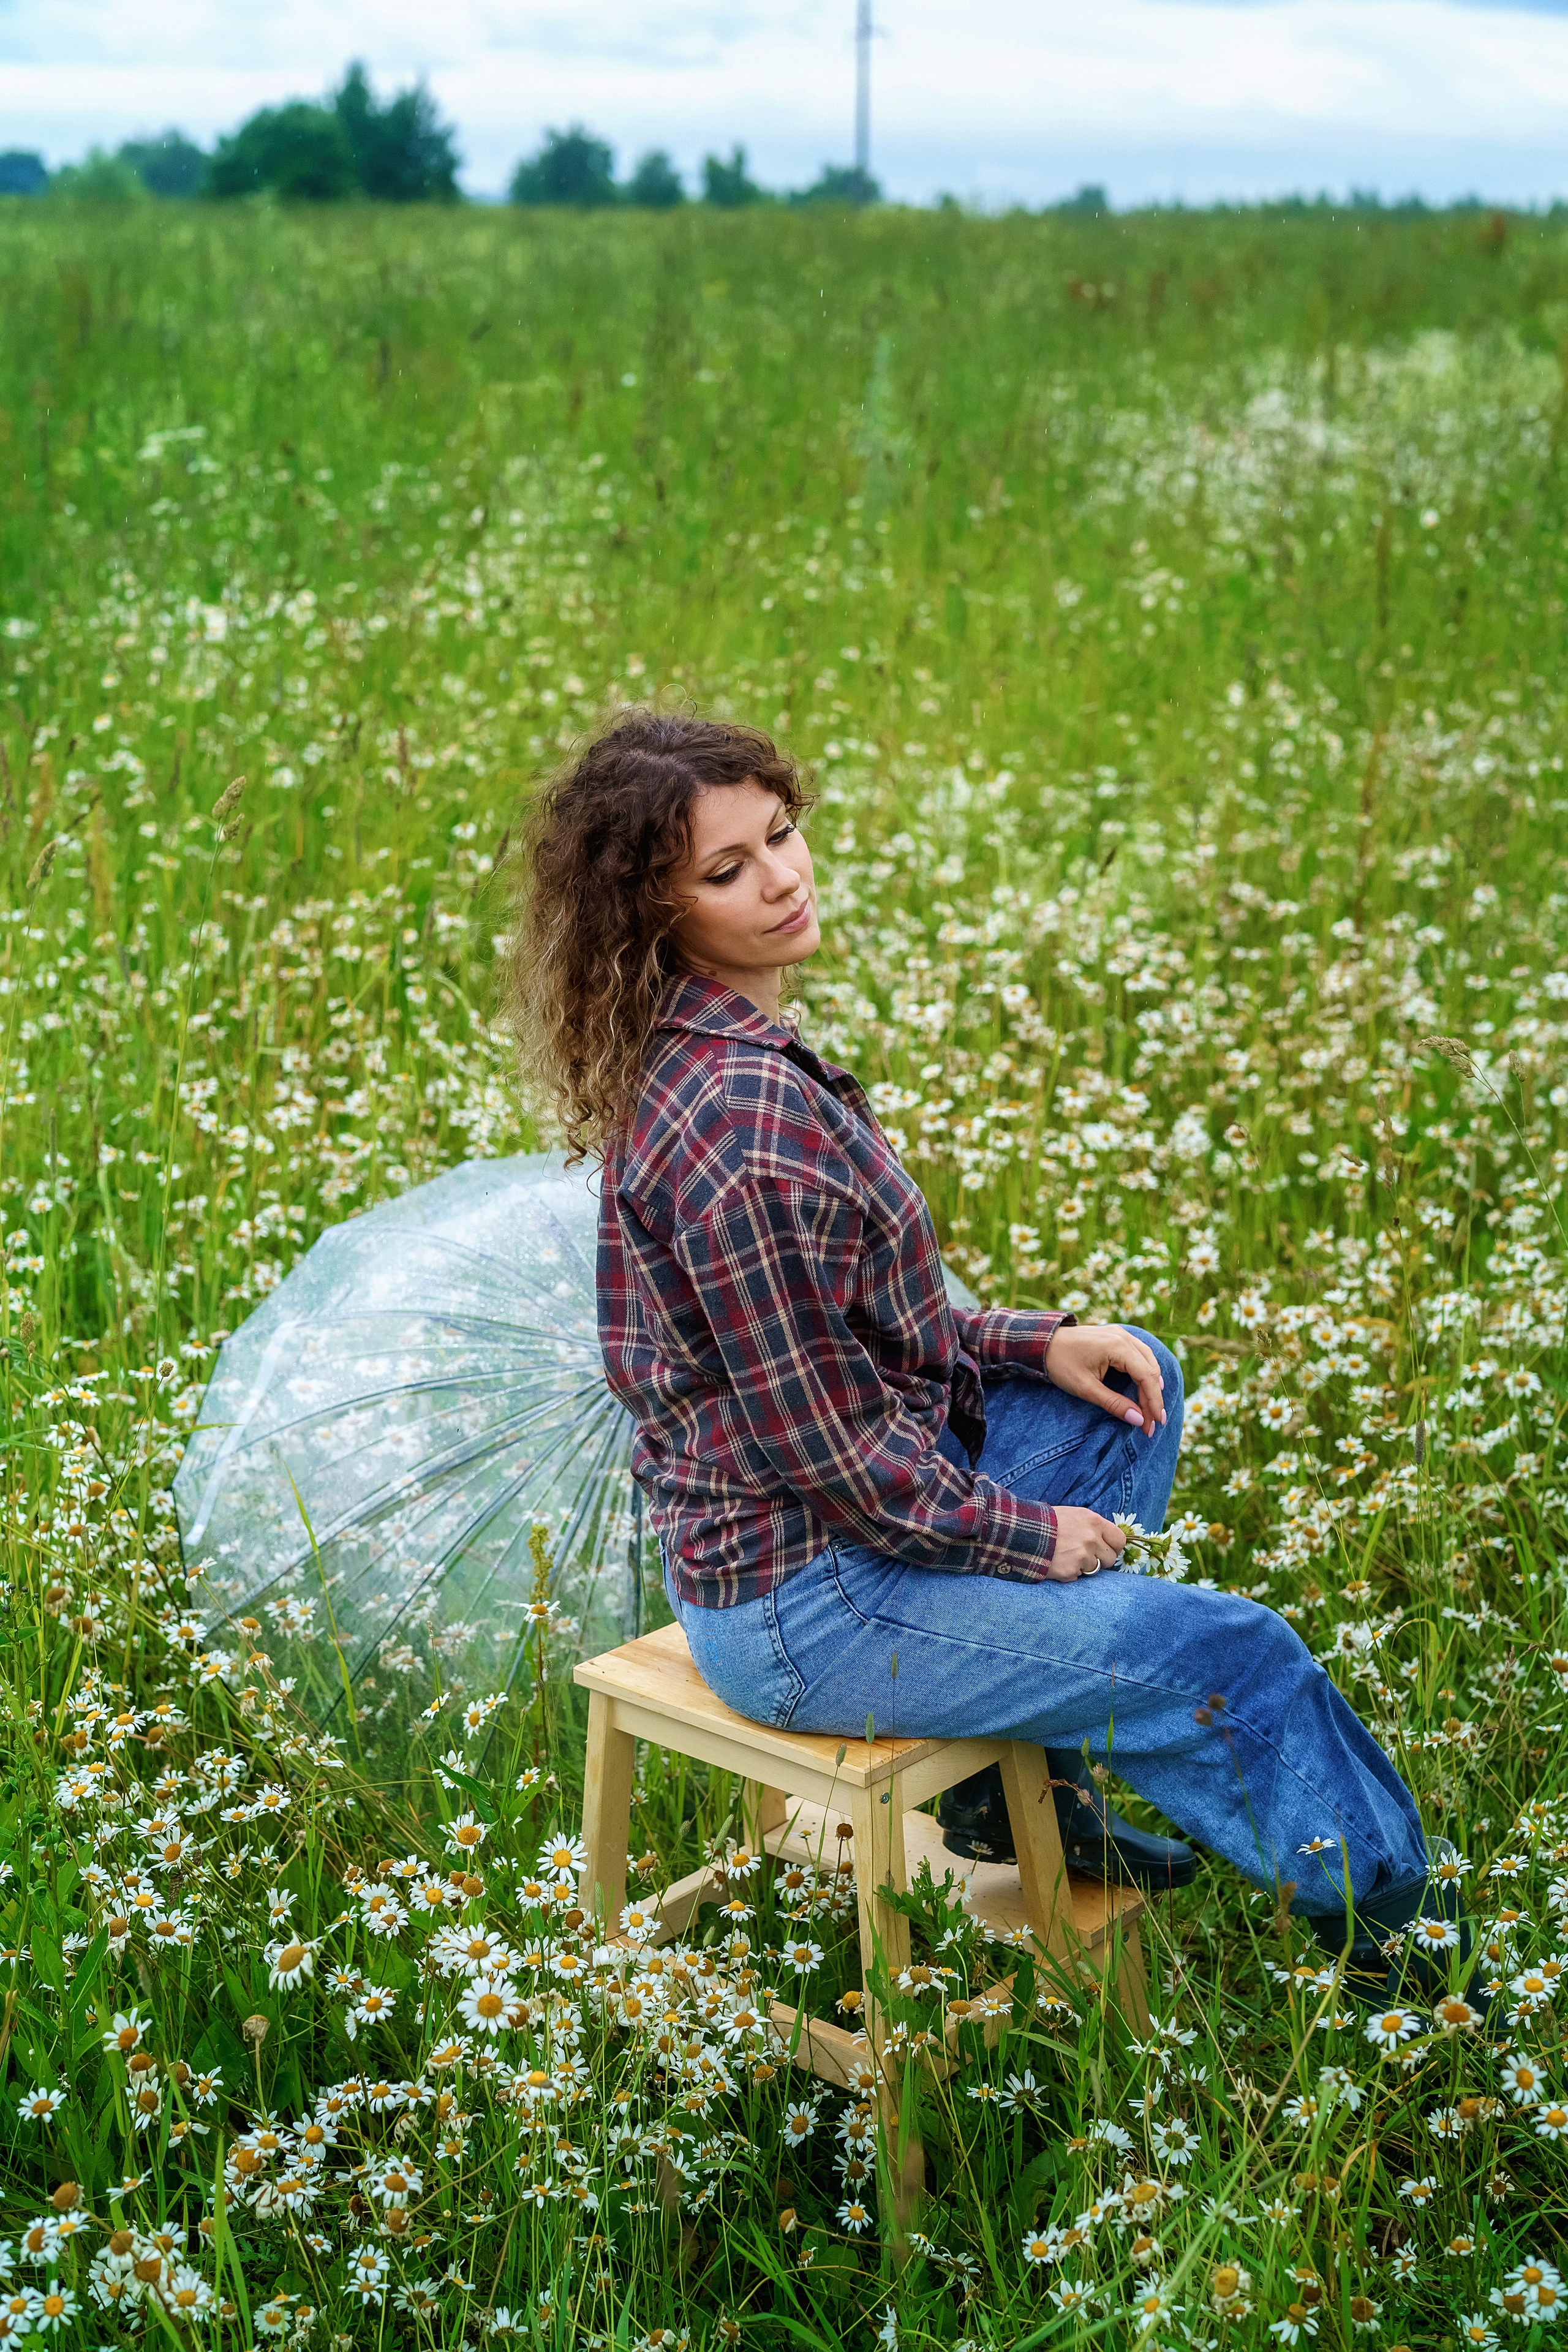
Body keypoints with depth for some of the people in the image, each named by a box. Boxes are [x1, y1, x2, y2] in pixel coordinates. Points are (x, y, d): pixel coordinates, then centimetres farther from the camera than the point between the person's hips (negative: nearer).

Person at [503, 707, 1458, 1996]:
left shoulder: (700, 1056, 2)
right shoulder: (742, 1117, -29)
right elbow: (828, 1445, -25)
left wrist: (1036, 1343, 6)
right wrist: (1033, 1536, -10)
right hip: (805, 1607, -10)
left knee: (1137, 1380, 20)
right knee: (1238, 1656, 1)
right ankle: (1396, 1930, 28)